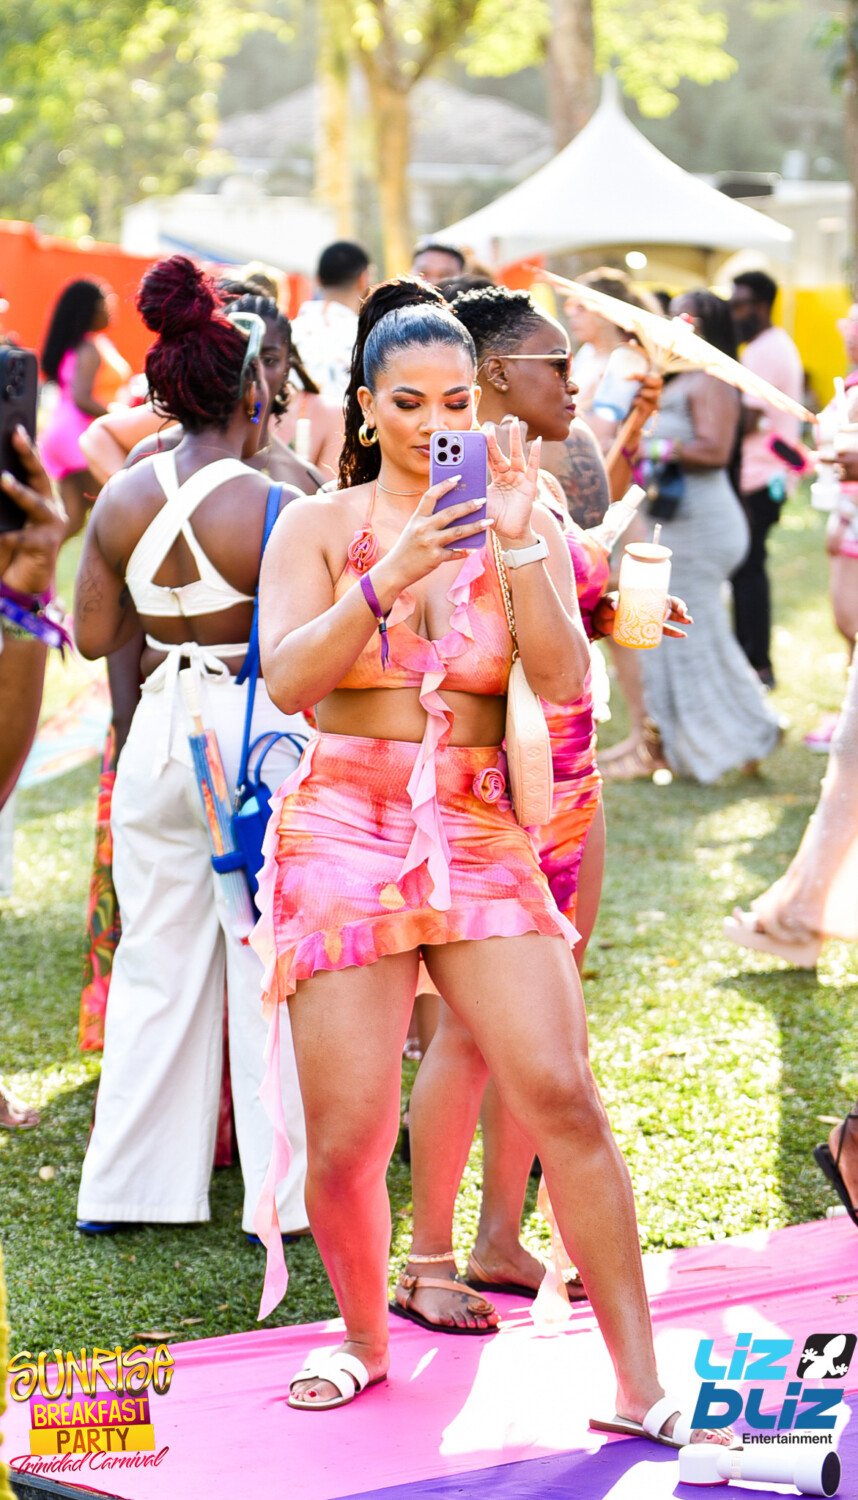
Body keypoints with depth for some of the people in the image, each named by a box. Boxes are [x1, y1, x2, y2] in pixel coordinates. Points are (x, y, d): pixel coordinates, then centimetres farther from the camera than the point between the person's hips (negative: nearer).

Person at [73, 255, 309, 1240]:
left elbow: (94, 636, 6)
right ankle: (284, 1190, 13)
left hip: (159, 733, 5)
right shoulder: (269, 508, -16)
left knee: (155, 962, 14)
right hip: (257, 736, -5)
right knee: (268, 968, 6)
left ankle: (128, 1185, 20)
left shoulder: (122, 500, -1)